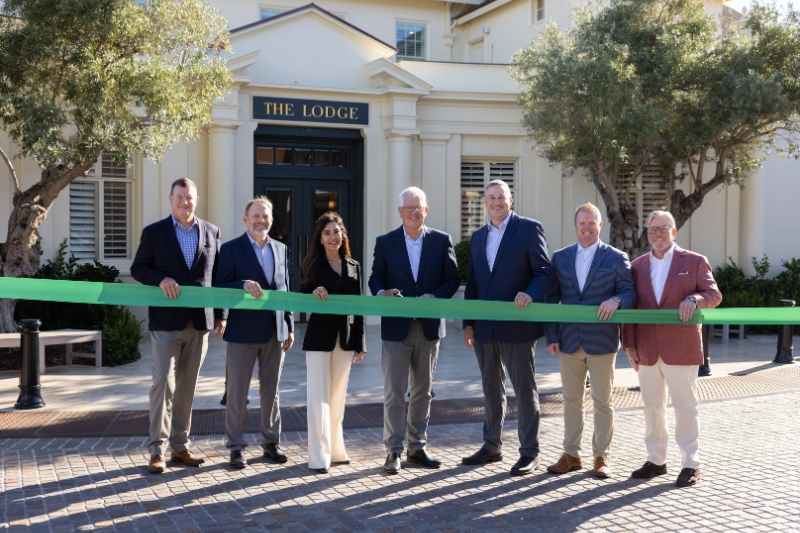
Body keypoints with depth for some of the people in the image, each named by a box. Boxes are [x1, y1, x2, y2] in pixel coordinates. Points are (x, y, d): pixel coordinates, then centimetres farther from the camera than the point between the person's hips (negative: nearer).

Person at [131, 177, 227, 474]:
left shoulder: (212, 233, 8)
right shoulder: (154, 232, 1)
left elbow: (218, 275, 10)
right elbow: (138, 269, 2)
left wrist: (221, 314, 7)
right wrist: (161, 279, -17)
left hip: (200, 321, 3)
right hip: (167, 320, -3)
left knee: (187, 385, 10)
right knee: (163, 382, -5)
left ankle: (180, 446, 19)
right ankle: (157, 450, 3)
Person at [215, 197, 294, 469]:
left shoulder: (280, 249, 12)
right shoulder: (231, 249, -3)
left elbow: (285, 289, 14)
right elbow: (220, 287, -8)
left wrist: (290, 327, 10)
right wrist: (243, 284, -26)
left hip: (275, 331, 4)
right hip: (243, 331, -4)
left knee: (271, 390, 12)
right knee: (237, 392, 3)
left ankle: (271, 442, 22)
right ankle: (236, 446, 13)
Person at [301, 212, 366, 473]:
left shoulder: (354, 266, 9)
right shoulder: (313, 265, 0)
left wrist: (360, 343, 6)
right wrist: (313, 293, -24)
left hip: (345, 339, 3)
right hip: (319, 338, -3)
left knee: (338, 396, 12)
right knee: (319, 396, -4)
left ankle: (335, 450, 23)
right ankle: (319, 456, 0)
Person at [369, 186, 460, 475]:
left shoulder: (442, 241, 4)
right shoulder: (385, 242, 3)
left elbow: (453, 278, 3)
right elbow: (375, 279, 5)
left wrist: (435, 296, -15)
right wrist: (382, 293, -17)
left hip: (429, 325, 2)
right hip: (396, 327, -1)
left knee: (423, 390, 11)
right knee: (394, 391, -2)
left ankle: (417, 448, 22)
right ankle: (393, 451, 6)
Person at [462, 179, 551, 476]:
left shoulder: (529, 229, -2)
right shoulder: (478, 237, 15)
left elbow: (543, 271, -7)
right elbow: (472, 282, 16)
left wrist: (531, 294, -27)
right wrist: (468, 323, 10)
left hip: (516, 325, -6)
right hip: (484, 326, 6)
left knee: (524, 388, 1)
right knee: (491, 387, 14)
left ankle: (529, 452, 8)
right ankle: (492, 446, 25)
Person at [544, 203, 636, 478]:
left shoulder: (616, 258, 0)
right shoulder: (560, 257, 8)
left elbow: (630, 292, -2)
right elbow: (551, 299, 7)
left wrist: (616, 301, -25)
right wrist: (552, 336, 0)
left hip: (602, 341, -3)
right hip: (569, 341, 3)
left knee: (602, 401, 6)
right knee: (571, 400, 11)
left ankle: (601, 456, 17)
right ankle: (571, 455, 21)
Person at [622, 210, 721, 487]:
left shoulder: (694, 262, 2)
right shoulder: (637, 266, 10)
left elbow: (714, 294, -1)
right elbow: (630, 307, 9)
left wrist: (694, 299, -23)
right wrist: (629, 344, 3)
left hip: (680, 349, -4)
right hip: (647, 350, 4)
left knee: (685, 406, 1)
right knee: (652, 405, 11)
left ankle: (690, 464, 10)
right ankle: (656, 460, 22)